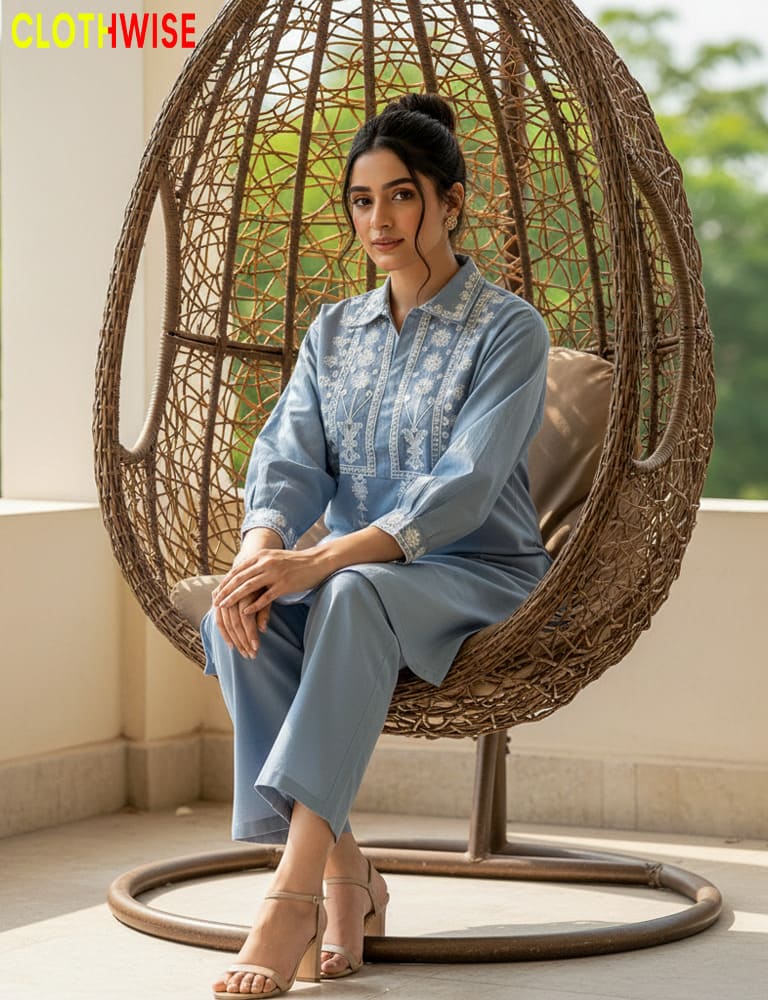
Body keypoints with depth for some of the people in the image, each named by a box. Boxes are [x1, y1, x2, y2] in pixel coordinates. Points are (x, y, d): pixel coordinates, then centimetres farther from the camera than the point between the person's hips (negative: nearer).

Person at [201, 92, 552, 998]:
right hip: (350, 572, 5)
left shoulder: (508, 330, -5)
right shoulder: (334, 331, 14)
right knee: (234, 614, -29)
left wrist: (321, 561, -32)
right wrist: (261, 548, -24)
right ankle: (344, 874, -24)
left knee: (355, 594, -39)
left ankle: (293, 894, -46)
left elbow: (463, 487, -18)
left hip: (476, 576, -5)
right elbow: (288, 456, 1)